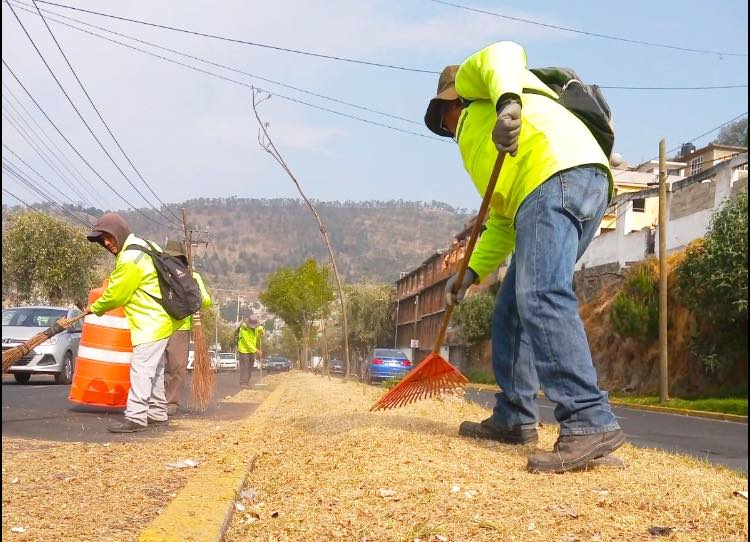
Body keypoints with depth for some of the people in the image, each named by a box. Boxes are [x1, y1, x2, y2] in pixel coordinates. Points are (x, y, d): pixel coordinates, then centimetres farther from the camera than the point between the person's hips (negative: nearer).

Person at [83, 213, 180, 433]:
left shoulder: (130, 258, -19)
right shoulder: (143, 246, 13)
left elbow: (116, 294, -12)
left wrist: (95, 308, 4)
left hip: (152, 321, -11)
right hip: (159, 318, 11)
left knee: (141, 367, -14)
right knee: (154, 369, 16)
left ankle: (135, 417, -17)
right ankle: (157, 413, 24)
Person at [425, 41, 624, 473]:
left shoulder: (473, 77, 22)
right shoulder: (483, 143, 41)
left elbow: (503, 54, -3)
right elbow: (504, 220, 35)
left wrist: (508, 102, -23)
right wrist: (473, 271, 28)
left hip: (559, 173, -9)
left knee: (540, 298, -23)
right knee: (511, 311, 13)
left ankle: (591, 424, -31)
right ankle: (514, 418, 19)